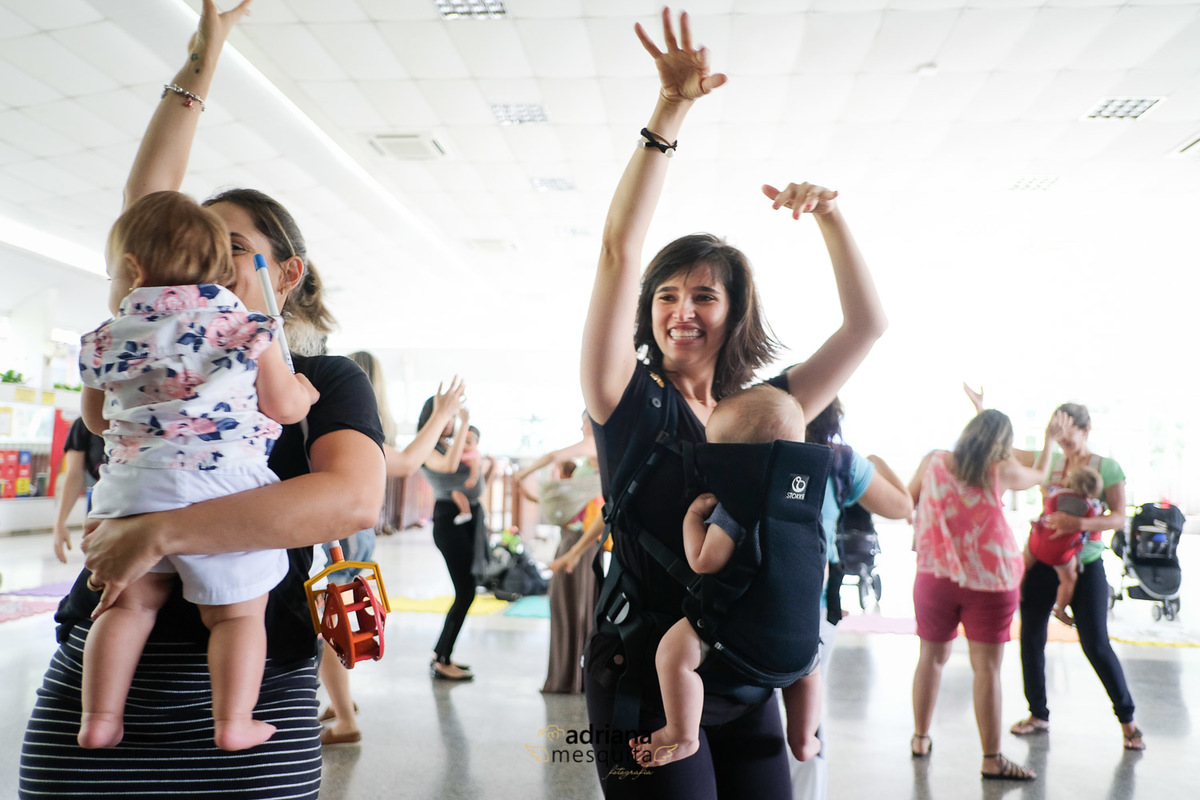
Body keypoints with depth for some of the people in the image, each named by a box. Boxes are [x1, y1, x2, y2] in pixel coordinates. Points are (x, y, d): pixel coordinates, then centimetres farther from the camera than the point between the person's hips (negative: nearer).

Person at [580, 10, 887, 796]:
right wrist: (670, 112, -19)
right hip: (648, 676, -4)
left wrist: (830, 216, -3)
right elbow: (620, 248, -15)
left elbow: (869, 323, 7)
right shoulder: (630, 400, -5)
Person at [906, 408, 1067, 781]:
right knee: (987, 668, 1)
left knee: (931, 656, 15)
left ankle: (920, 738, 26)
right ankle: (992, 759, 7)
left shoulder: (933, 461, -3)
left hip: (935, 577, 3)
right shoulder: (1001, 473, -6)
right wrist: (1050, 438, 28)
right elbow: (1039, 474, 15)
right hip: (990, 582, -2)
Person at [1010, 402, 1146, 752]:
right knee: (1031, 637, 7)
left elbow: (1119, 518, -12)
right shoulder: (1049, 461, 4)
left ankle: (1127, 719, 18)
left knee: (1096, 645, -3)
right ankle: (1038, 714, 23)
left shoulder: (1107, 467, -6)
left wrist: (1079, 523, -29)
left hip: (1085, 565, -4)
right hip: (1043, 559, 4)